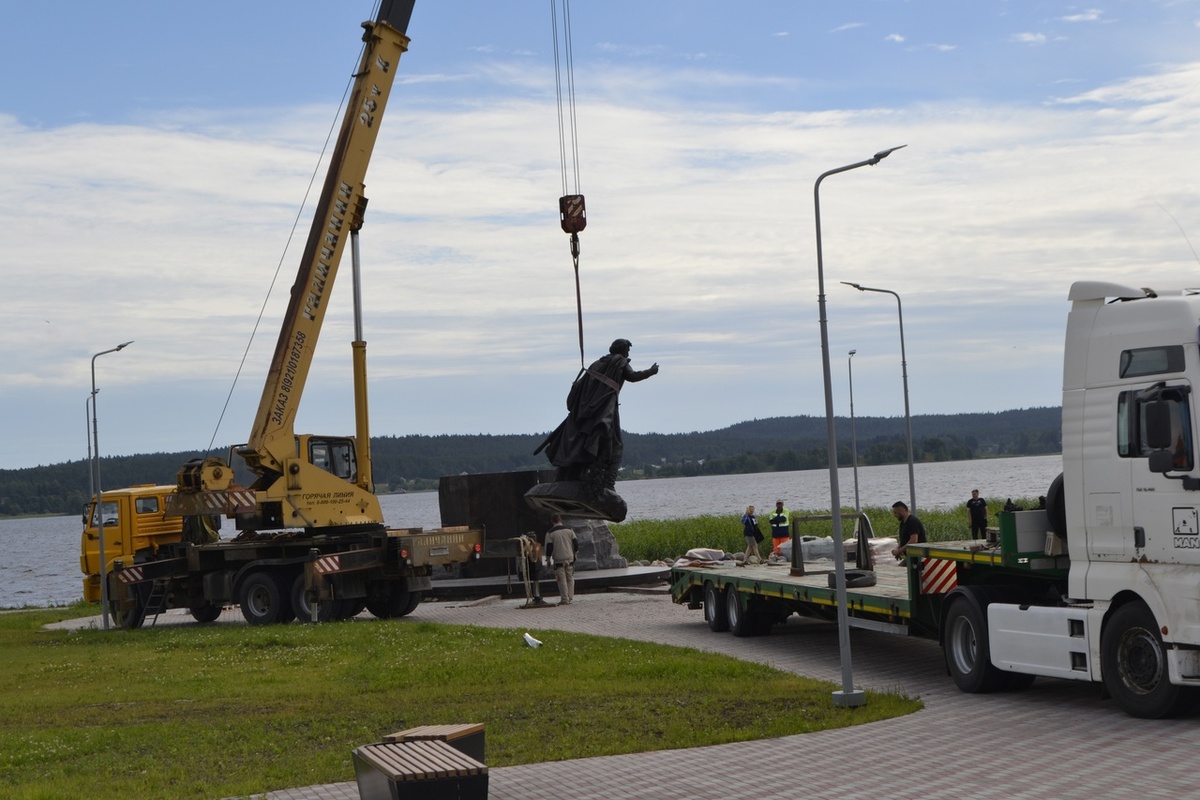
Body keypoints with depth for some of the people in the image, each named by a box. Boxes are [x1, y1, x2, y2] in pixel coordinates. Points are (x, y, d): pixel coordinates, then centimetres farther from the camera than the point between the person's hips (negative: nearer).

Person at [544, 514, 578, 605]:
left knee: (562, 580, -1)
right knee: (570, 579, 11)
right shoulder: (569, 530, 4)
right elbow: (576, 542, 6)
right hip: (570, 558, 3)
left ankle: (564, 599, -4)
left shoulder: (550, 533, -4)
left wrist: (548, 558, 5)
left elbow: (549, 547, -5)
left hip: (558, 560, -3)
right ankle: (570, 598, 9)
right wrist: (575, 552, 20)